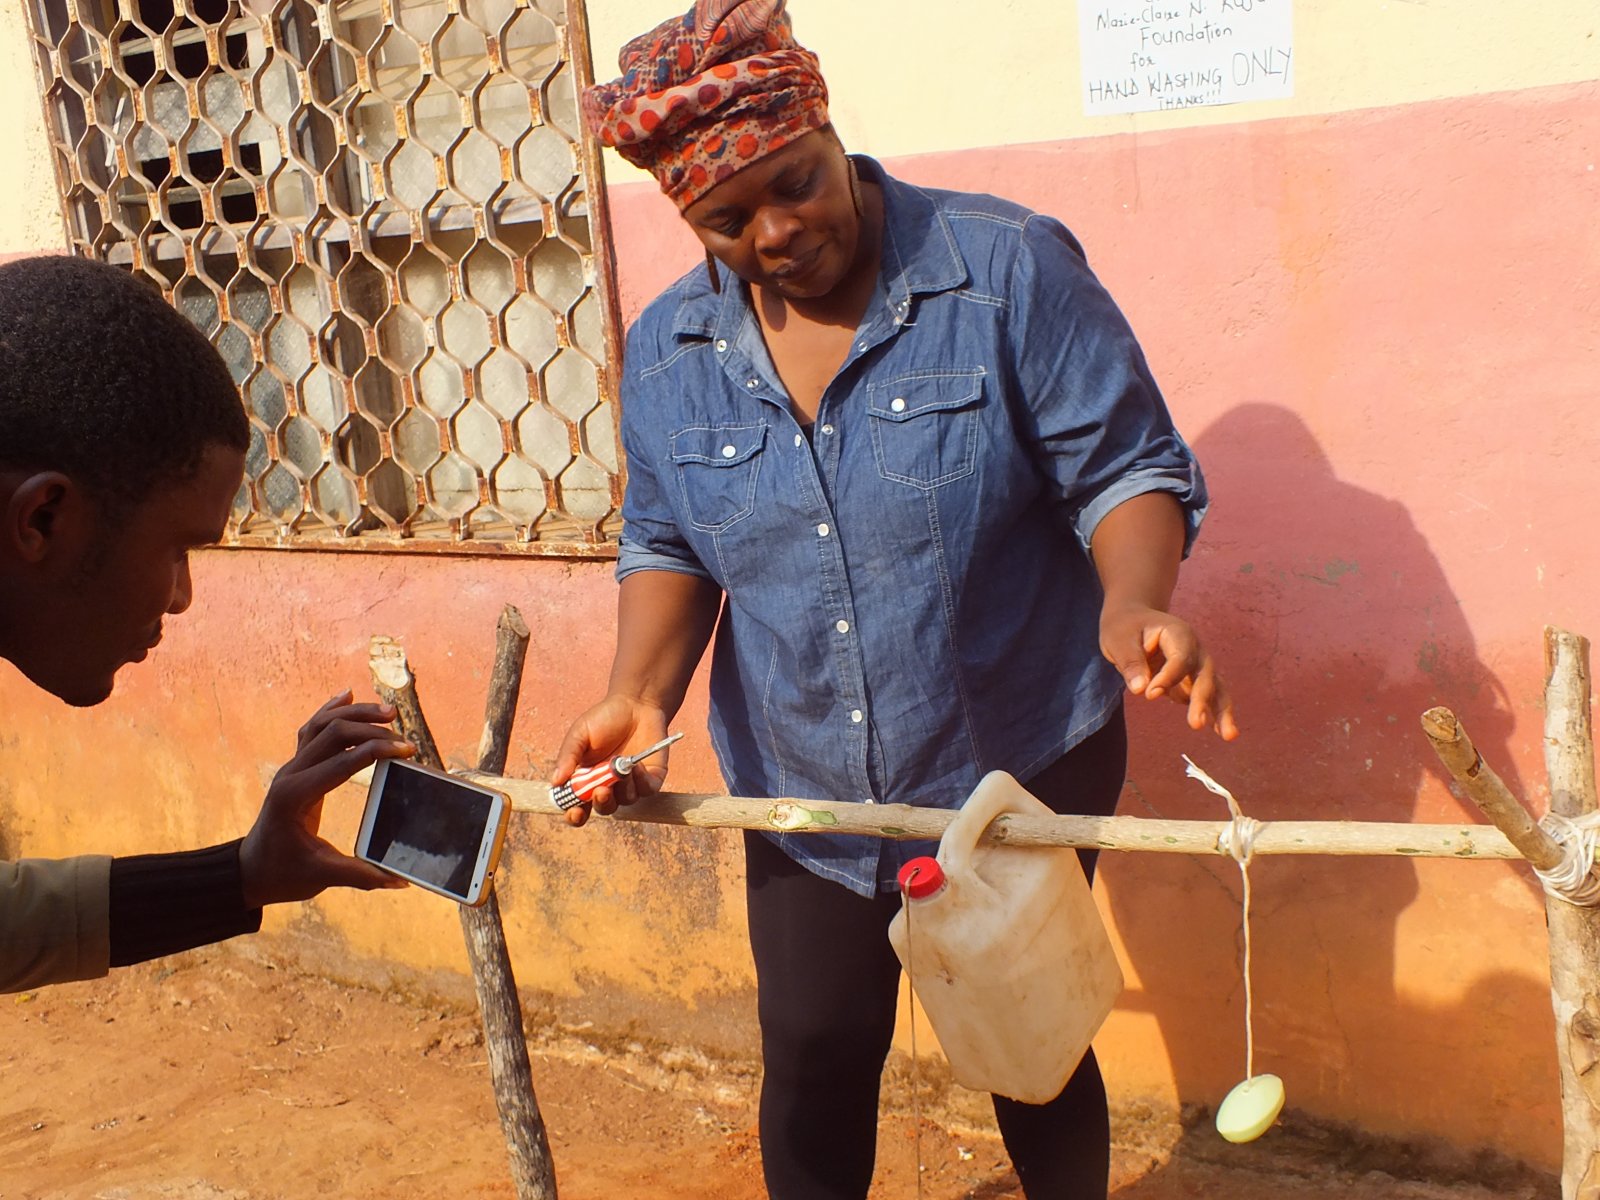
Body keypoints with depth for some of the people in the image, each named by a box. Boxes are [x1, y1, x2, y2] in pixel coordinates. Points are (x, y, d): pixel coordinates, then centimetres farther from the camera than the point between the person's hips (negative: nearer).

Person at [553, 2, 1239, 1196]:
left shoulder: (1010, 270, -15)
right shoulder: (668, 349, -2)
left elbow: (1127, 467, -13)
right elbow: (669, 546, 6)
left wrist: (1135, 601, -33)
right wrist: (640, 693, -12)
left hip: (1023, 768, -3)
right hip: (804, 794, 3)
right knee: (813, 1056, 14)